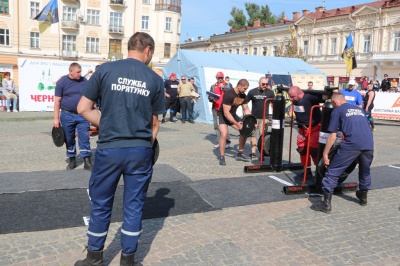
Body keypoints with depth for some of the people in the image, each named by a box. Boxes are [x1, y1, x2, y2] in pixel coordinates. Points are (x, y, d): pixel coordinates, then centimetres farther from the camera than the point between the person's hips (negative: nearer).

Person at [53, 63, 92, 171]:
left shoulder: (84, 81, 3)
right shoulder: (62, 82, -3)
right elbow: (57, 101, -2)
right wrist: (56, 118, -5)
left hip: (82, 115, 1)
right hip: (67, 115, -1)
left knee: (84, 138, -3)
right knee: (69, 139, 10)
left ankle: (87, 162, 2)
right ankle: (72, 160, 24)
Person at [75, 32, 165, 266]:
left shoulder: (106, 69, -1)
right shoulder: (156, 79, 1)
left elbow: (83, 108, 0)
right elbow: (154, 123, 7)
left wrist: (107, 125, 9)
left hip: (109, 149, 0)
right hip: (141, 151, 1)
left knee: (101, 205, 14)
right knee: (134, 206, 13)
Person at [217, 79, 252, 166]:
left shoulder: (243, 95, -7)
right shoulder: (229, 95, -30)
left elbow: (246, 109, 3)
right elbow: (226, 113, -32)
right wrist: (237, 124, -33)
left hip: (233, 115, 8)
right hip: (222, 115, -7)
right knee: (224, 134, -26)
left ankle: (240, 153, 14)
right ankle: (222, 157, -10)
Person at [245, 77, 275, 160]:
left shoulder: (270, 92, -1)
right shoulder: (252, 92, -3)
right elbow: (245, 102, 5)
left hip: (264, 118, -1)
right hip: (254, 117, 1)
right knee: (253, 134, 5)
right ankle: (253, 152, 13)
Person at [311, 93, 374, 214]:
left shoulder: (337, 111, 12)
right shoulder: (359, 109, 28)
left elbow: (332, 136, 5)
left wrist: (325, 154, 10)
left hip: (352, 144, -6)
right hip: (369, 143, 6)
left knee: (333, 171, 2)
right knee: (365, 171, 29)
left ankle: (326, 203, 2)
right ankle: (363, 197, 47)